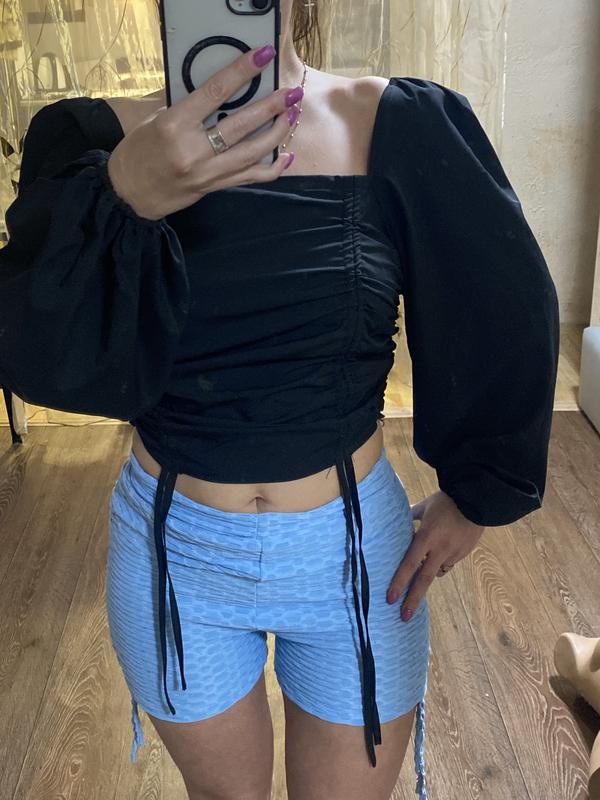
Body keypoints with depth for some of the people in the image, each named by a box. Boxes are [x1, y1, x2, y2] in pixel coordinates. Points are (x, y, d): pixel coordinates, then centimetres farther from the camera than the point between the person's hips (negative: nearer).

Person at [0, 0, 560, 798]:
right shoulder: (96, 139, -9)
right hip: (174, 556, 1)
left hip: (356, 554, 0)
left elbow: (506, 319, -1)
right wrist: (121, 203, -38)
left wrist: (477, 493, 7)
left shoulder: (403, 127, -11)